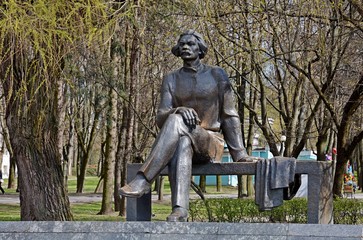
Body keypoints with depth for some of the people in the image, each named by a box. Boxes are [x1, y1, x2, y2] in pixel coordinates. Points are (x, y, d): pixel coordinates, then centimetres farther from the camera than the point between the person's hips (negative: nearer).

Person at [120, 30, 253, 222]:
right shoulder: (171, 80, 12)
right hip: (180, 140, 2)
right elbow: (161, 118, 0)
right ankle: (179, 209, -59)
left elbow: (229, 116, 3)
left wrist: (240, 153, -7)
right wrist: (179, 110, -24)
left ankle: (143, 180, -45)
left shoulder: (217, 75, 6)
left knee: (176, 122, -35)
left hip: (211, 143, -1)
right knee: (181, 140, -41)